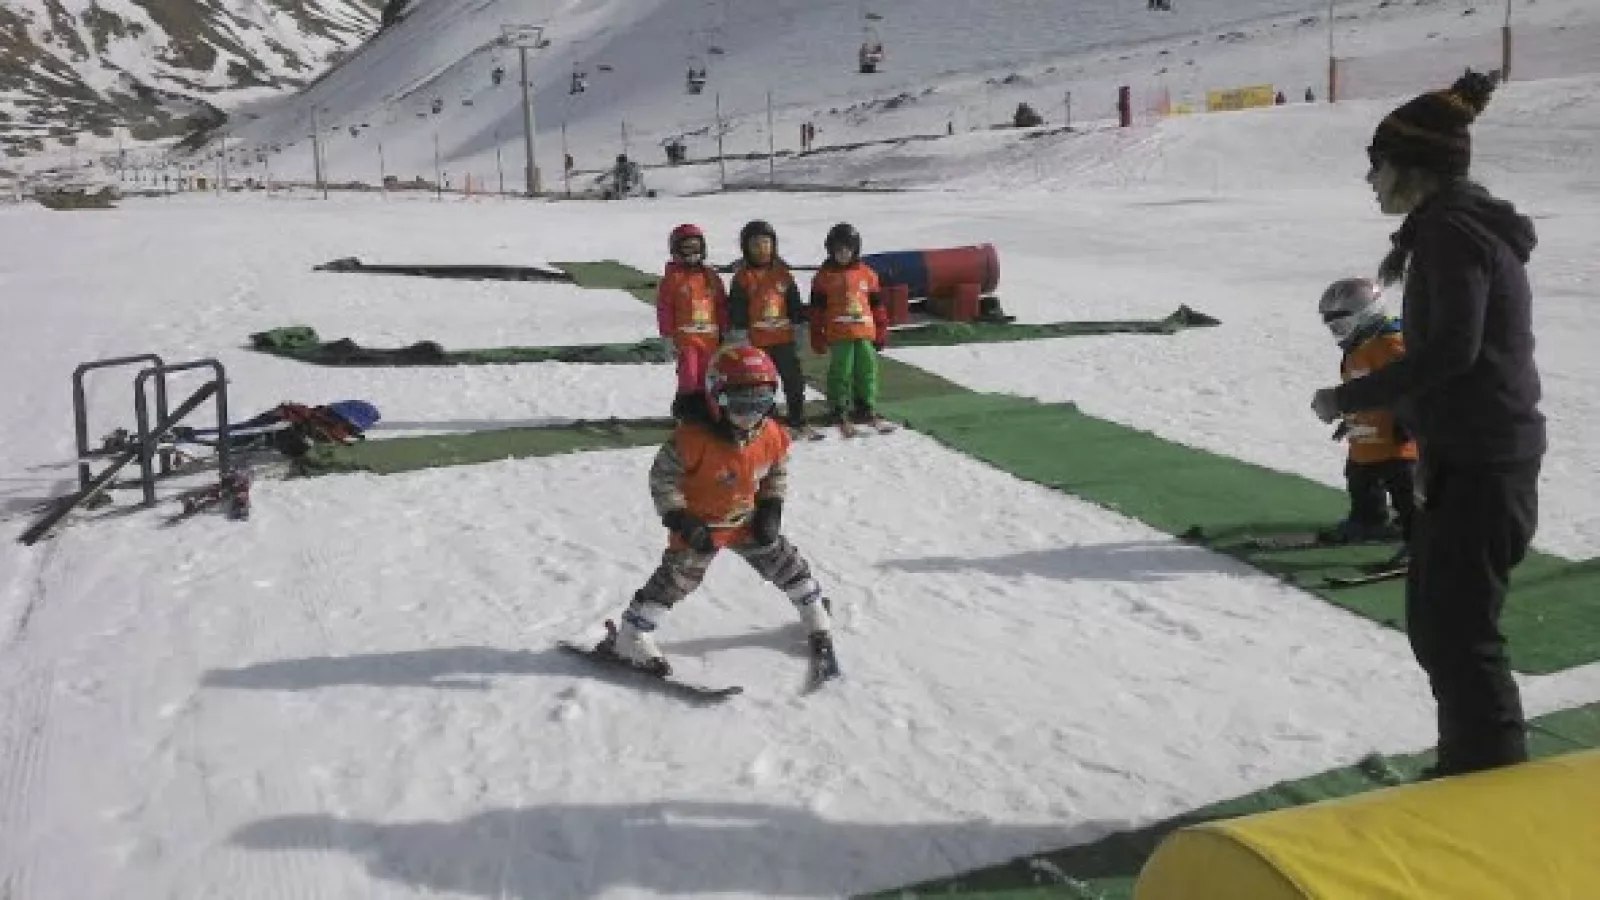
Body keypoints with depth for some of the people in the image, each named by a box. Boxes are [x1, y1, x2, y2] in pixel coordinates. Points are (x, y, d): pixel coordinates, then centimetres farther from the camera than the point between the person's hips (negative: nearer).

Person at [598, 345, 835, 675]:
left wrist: (771, 511, -5)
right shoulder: (692, 437, -30)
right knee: (676, 576, -12)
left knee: (786, 563, 8)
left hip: (747, 520, 5)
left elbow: (778, 473, 7)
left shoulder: (773, 436, -13)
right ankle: (629, 638, -3)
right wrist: (681, 521, -24)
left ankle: (816, 617, 31)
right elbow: (662, 477, -20)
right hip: (700, 524, -5)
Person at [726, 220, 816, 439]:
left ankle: (797, 421, 22)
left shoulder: (782, 273, 8)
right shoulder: (742, 277, -4)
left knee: (794, 380, 9)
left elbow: (794, 304, 13)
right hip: (755, 341, -4)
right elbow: (737, 311, -5)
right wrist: (739, 336, -8)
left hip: (784, 338, 4)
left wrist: (799, 326, 11)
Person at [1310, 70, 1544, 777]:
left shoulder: (1451, 226, -14)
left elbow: (1451, 348, -25)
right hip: (1472, 455, 10)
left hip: (1478, 464, -10)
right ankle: (1469, 769, 32)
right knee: (1433, 620, 18)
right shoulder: (1467, 222, 16)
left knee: (1459, 635, -5)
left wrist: (1350, 398, -18)